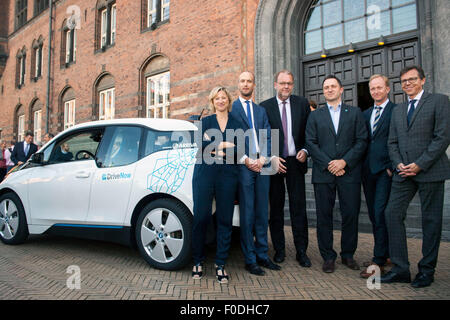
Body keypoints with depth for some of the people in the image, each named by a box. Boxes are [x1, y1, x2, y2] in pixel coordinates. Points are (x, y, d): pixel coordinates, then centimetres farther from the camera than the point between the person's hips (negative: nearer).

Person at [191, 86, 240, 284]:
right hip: (205, 172, 0)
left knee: (225, 219, 0)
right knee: (201, 217, -2)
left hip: (227, 174, 1)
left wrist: (218, 151, -6)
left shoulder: (236, 123, 15)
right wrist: (223, 145, -9)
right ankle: (198, 261, 14)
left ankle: (221, 264, 11)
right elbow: (201, 145, -2)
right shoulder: (205, 122, 15)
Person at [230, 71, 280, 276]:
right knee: (247, 214, -1)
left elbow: (268, 137, 12)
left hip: (261, 165, 5)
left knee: (262, 213, 9)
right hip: (243, 165, -4)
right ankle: (250, 259, 9)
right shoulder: (231, 109, 5)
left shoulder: (261, 110, 20)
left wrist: (263, 158, -5)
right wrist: (245, 159, -12)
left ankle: (262, 255, 20)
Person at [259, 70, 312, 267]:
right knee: (276, 208, 8)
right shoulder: (264, 107, 1)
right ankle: (279, 250, 20)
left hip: (295, 162, 1)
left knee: (299, 207, 3)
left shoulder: (302, 104, 6)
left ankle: (301, 251, 14)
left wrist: (305, 151, -7)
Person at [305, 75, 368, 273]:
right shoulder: (315, 116, 12)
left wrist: (344, 161, -10)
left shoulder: (355, 113, 11)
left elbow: (362, 141, 3)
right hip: (323, 173, 0)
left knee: (351, 214, 3)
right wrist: (328, 164, -8)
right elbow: (311, 143, 2)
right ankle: (328, 257, 15)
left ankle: (348, 255, 20)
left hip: (349, 172, 0)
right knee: (324, 216, 3)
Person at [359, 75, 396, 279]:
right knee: (374, 215, 9)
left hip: (386, 170, -6)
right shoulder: (365, 114, 18)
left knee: (380, 214, -9)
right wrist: (362, 165, 8)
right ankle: (385, 252, 23)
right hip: (368, 170, 6)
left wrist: (392, 167, -12)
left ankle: (379, 261, -2)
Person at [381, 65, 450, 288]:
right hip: (404, 172, 5)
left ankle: (427, 270, 17)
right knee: (392, 214, -3)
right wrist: (398, 164, -4)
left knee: (431, 220, 3)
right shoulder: (397, 110, 18)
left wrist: (419, 164, -14)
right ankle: (400, 269, 6)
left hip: (430, 170, -5)